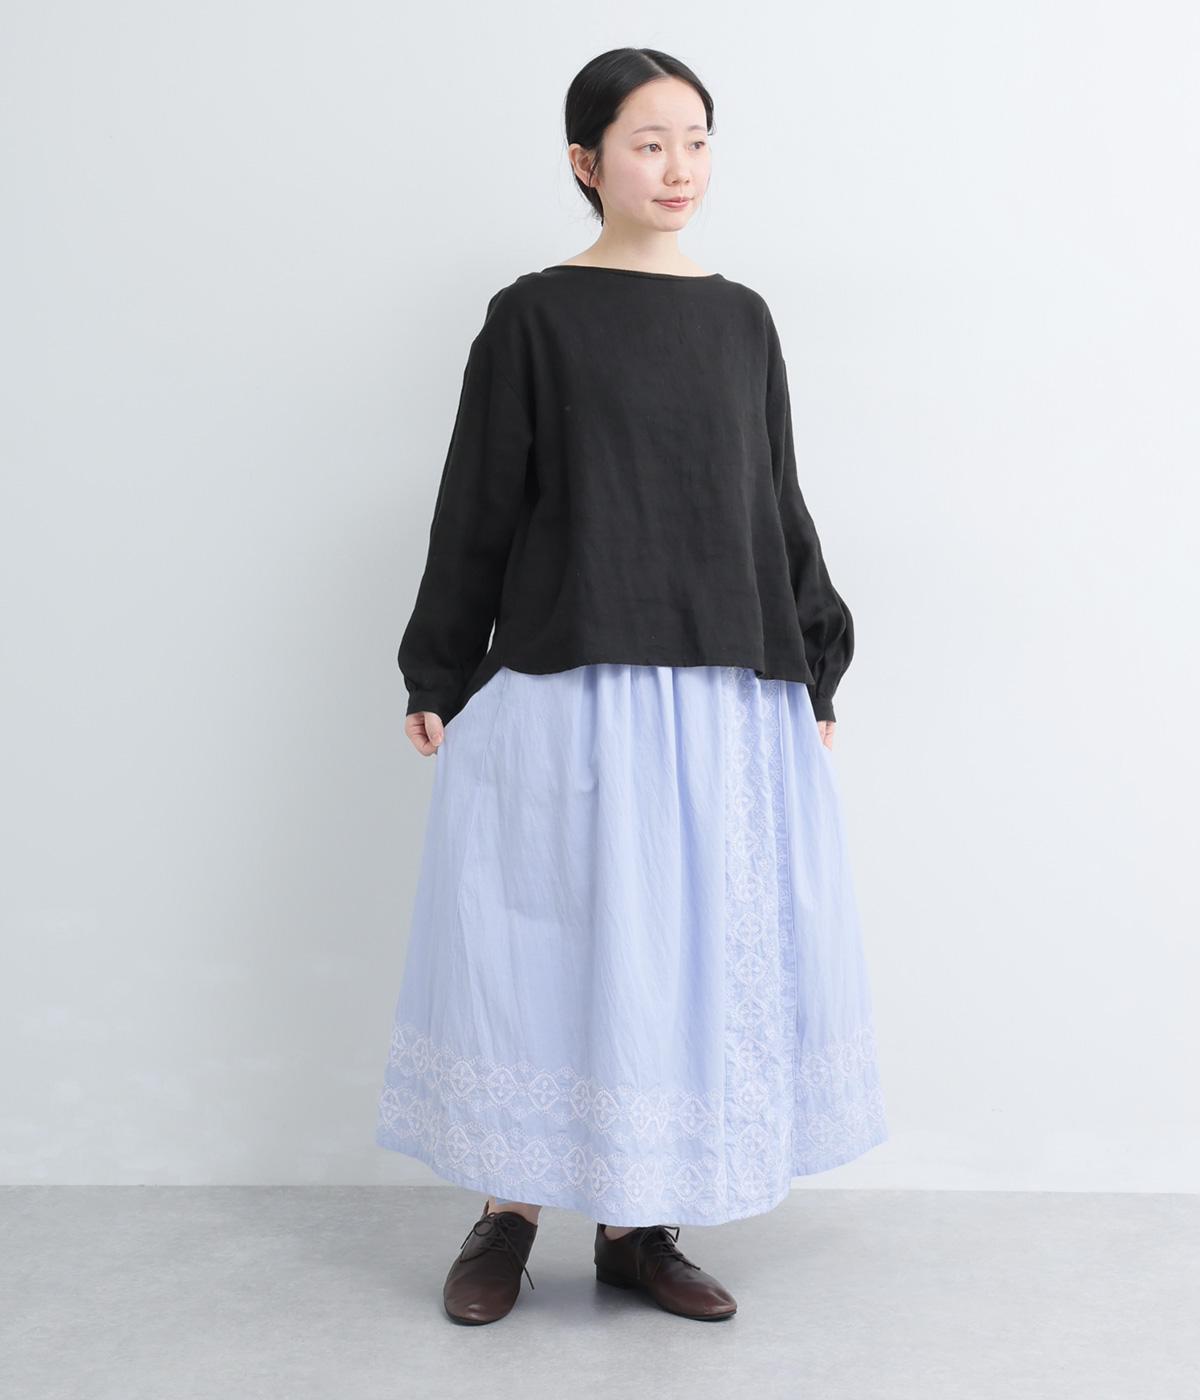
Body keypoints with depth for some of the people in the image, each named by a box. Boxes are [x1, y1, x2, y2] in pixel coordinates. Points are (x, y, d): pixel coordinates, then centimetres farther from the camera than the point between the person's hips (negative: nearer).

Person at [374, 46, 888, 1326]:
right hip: (567, 693, -3)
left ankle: (637, 1226, 20)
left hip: (724, 698, 4)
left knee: (690, 948, 6)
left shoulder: (741, 319, 12)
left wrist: (815, 678, 12)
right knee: (545, 944, 2)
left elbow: (779, 506, 14)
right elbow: (478, 505, 2)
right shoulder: (533, 316, 1)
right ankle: (509, 1213, 19)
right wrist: (437, 681, 2)